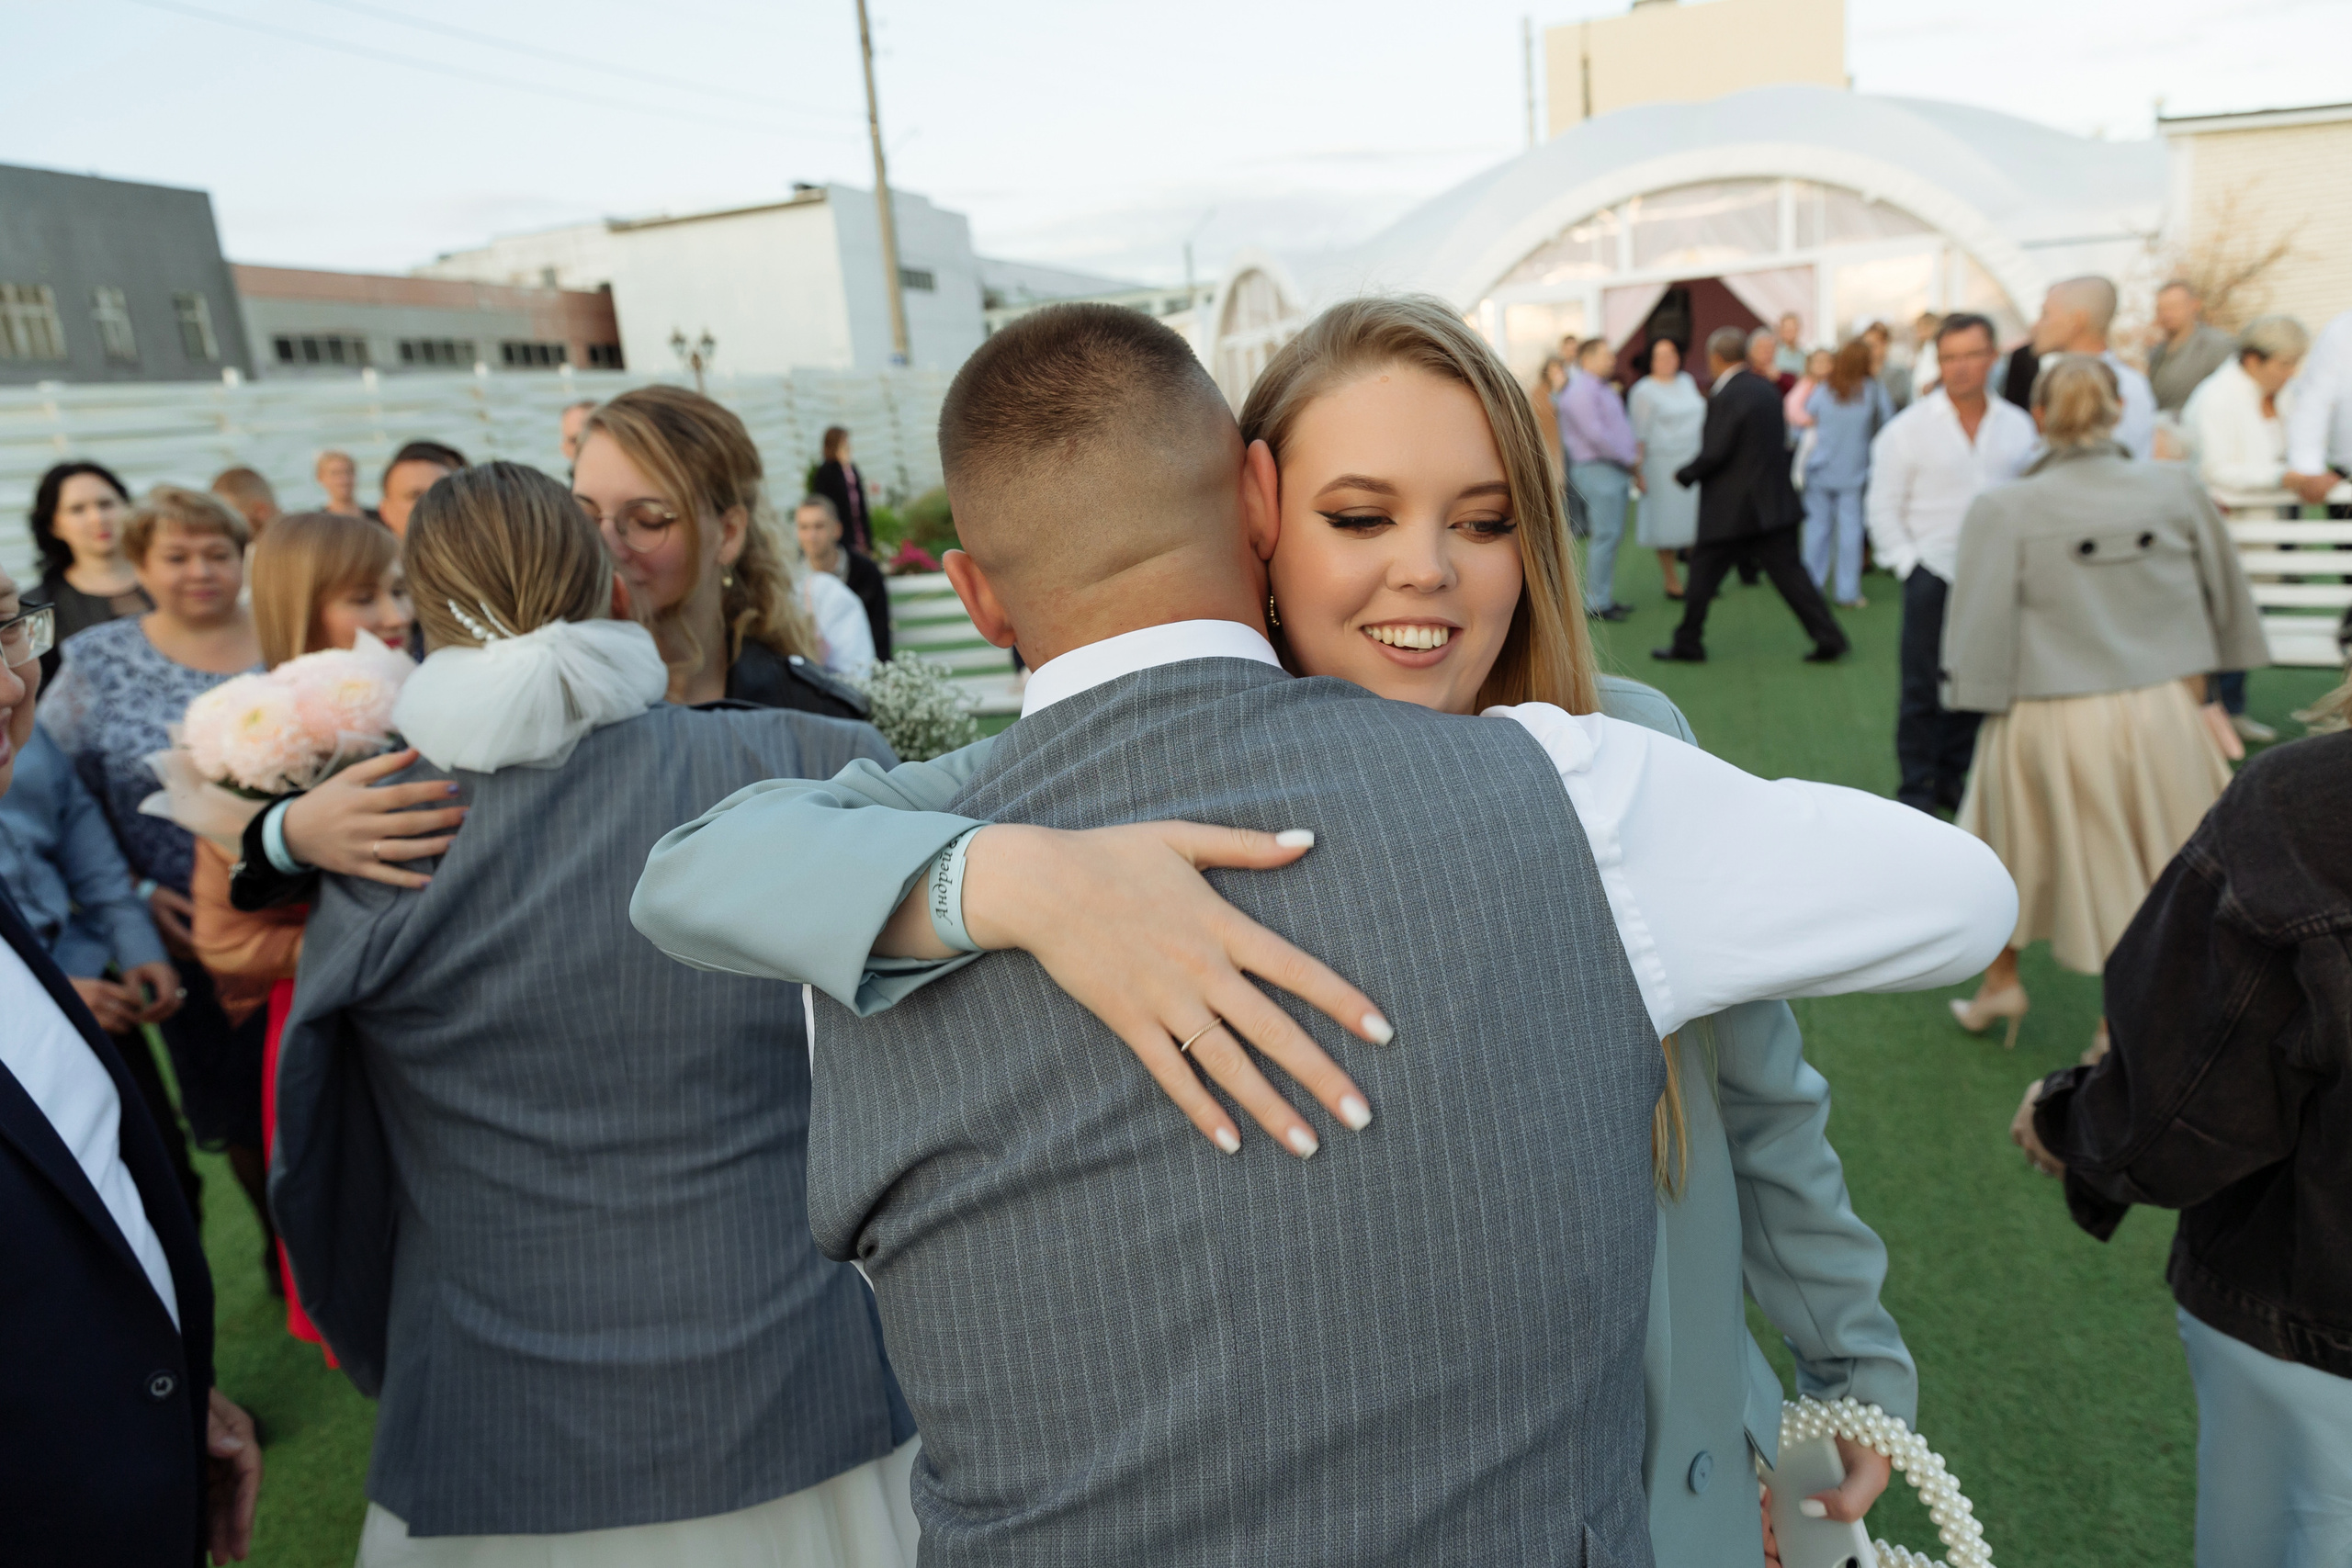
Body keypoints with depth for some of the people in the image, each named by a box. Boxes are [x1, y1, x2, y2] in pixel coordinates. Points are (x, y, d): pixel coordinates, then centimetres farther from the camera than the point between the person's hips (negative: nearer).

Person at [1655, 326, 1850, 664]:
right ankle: (1829, 639, 5)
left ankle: (1688, 643, 16)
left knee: (1703, 572, 7)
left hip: (1731, 508, -7)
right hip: (1774, 502, 7)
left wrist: (1684, 475, -3)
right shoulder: (1766, 389, 9)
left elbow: (1714, 454, -18)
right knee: (1788, 572, 8)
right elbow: (1781, 438, 15)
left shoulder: (1725, 397, -16)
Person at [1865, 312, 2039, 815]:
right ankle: (1915, 786, 10)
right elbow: (1883, 506, -1)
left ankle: (1952, 778, 21)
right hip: (1934, 574, -3)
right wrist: (1907, 564, -8)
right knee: (1922, 688, -1)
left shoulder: (2019, 426, 7)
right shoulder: (1907, 429, -2)